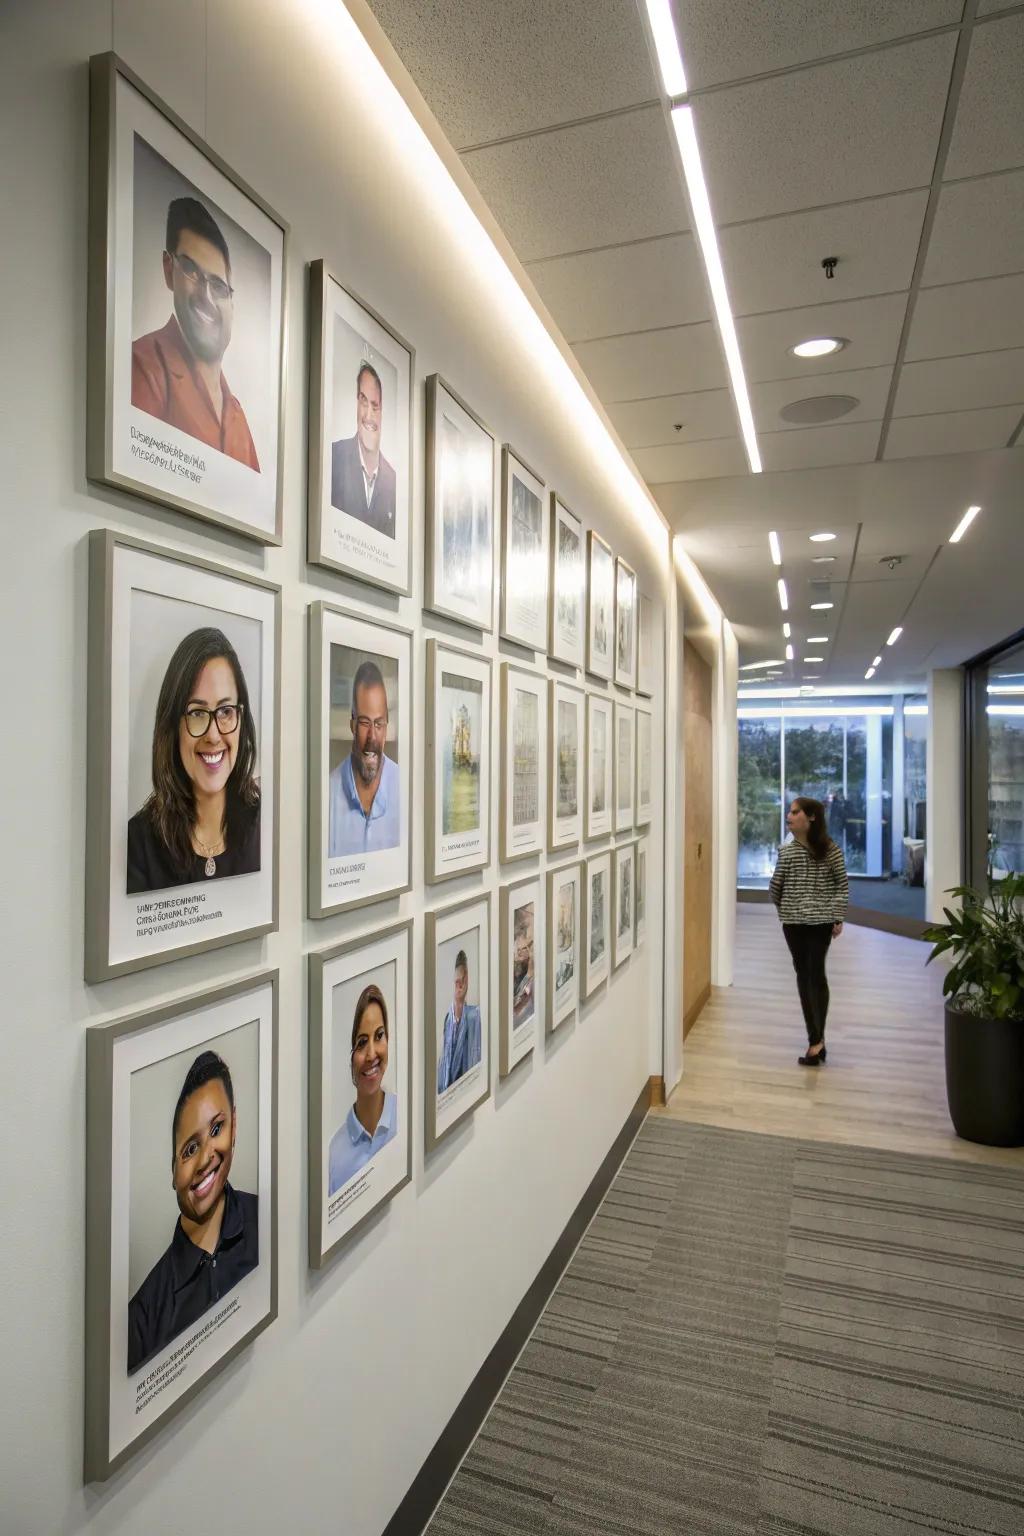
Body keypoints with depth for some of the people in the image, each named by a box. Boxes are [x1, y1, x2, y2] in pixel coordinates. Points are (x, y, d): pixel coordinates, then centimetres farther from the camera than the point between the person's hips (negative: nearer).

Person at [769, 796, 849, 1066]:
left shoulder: (830, 849, -7)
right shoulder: (786, 851, 0)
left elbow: (842, 885, -4)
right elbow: (776, 886, 9)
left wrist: (838, 916, -8)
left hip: (821, 920, -4)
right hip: (793, 921, 4)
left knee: (816, 974, -6)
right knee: (803, 975, 7)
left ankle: (816, 1040, -1)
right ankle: (816, 1037, 16)